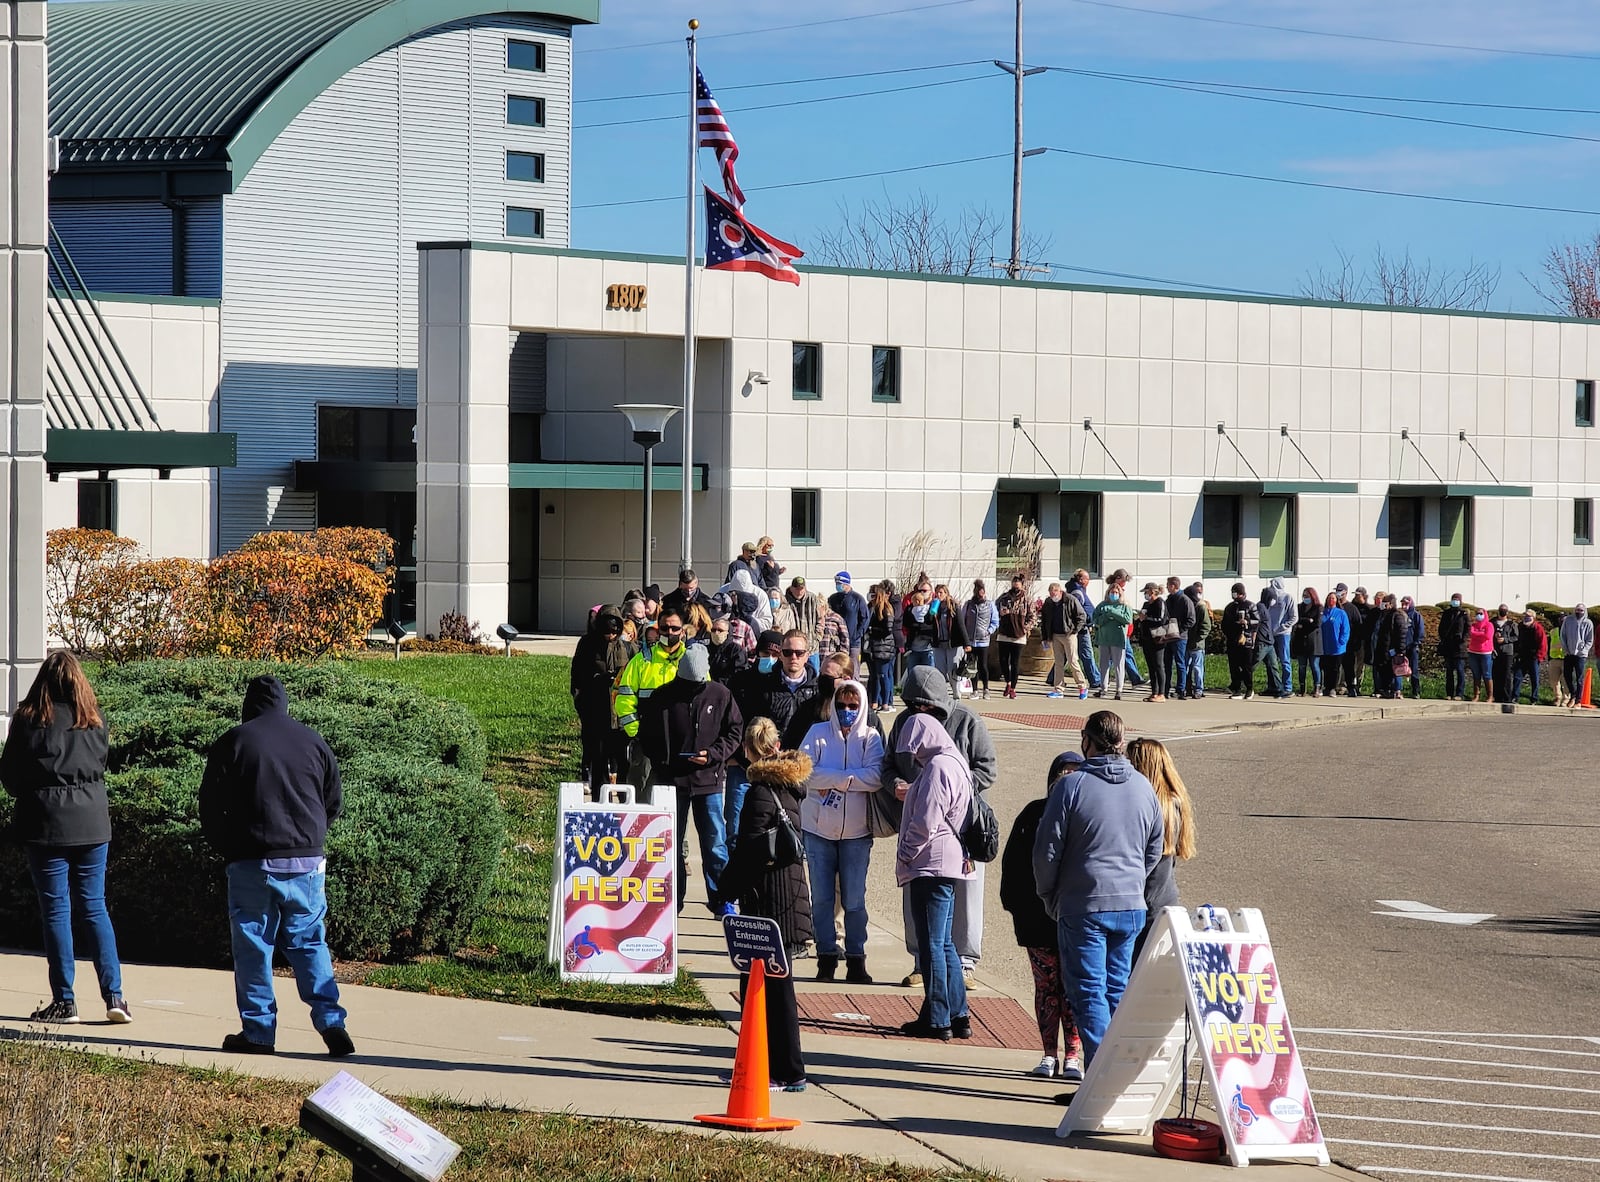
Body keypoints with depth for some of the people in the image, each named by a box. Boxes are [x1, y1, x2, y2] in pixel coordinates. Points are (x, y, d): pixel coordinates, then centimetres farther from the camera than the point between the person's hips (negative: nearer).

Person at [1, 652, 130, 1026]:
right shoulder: (94, 721, 2)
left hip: (47, 825, -3)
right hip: (92, 824, 3)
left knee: (56, 910, 2)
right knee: (94, 908, 9)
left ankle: (64, 1000, 2)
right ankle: (113, 995, 2)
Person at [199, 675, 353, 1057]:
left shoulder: (232, 743, -3)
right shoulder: (312, 742, 6)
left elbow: (211, 809, 0)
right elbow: (334, 801, 13)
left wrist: (227, 850, 15)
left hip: (252, 865, -3)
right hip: (307, 863, 3)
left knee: (253, 948, 5)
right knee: (310, 943, 10)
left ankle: (258, 1032, 5)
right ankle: (331, 1022, -2)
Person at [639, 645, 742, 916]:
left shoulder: (720, 695, -1)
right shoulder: (662, 697, -2)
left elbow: (735, 731, 4)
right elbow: (646, 734, 5)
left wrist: (713, 754, -10)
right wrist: (661, 762, -6)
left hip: (709, 779, -1)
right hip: (672, 779, 1)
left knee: (715, 843, 1)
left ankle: (721, 900, 10)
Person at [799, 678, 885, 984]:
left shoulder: (871, 738, 2)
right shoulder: (818, 733, 3)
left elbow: (875, 777, -14)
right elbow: (804, 772, -11)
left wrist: (831, 779, -13)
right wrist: (850, 777, -14)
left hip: (856, 831, -1)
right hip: (819, 828, 1)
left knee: (854, 900, 2)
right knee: (821, 898, 4)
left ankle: (856, 959, 10)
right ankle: (826, 957, 13)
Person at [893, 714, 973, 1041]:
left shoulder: (937, 768, -17)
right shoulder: (956, 763, 15)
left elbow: (925, 823, -20)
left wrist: (905, 856, -9)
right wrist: (910, 796, 18)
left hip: (931, 865, -10)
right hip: (950, 864, 10)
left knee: (931, 944, -4)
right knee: (944, 943, 15)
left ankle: (937, 1019, -1)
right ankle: (957, 1015, 17)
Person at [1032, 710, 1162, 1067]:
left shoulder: (1071, 786, -11)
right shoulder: (1144, 787, 5)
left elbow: (1047, 850, -9)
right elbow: (1155, 849, 14)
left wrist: (1049, 896, 6)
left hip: (1082, 907, -5)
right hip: (1131, 906, 5)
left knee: (1088, 993, -2)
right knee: (1118, 991, 14)